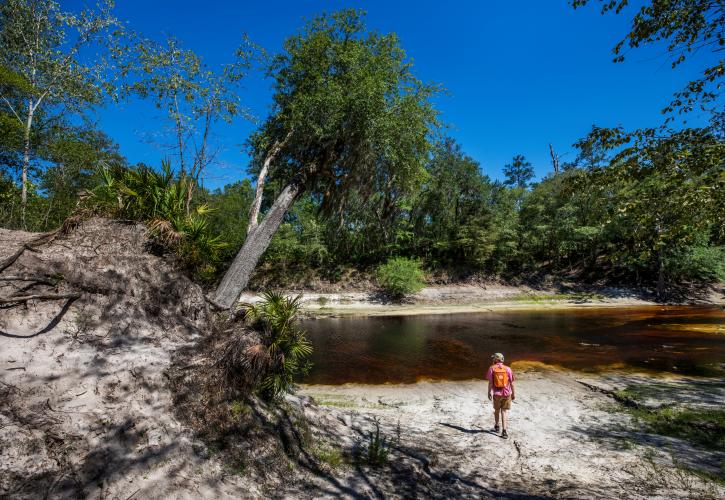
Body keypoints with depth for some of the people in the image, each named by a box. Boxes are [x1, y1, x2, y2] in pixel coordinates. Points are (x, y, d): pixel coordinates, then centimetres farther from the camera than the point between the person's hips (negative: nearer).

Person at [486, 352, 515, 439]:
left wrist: (489, 392, -2)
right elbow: (511, 383, -1)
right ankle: (505, 431, -6)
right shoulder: (507, 369, -2)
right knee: (504, 412, 4)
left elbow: (490, 382, -8)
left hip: (497, 393, 0)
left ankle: (496, 426, 37)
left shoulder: (492, 368, -5)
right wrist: (513, 393, 8)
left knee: (497, 410, 19)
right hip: (507, 393, 0)